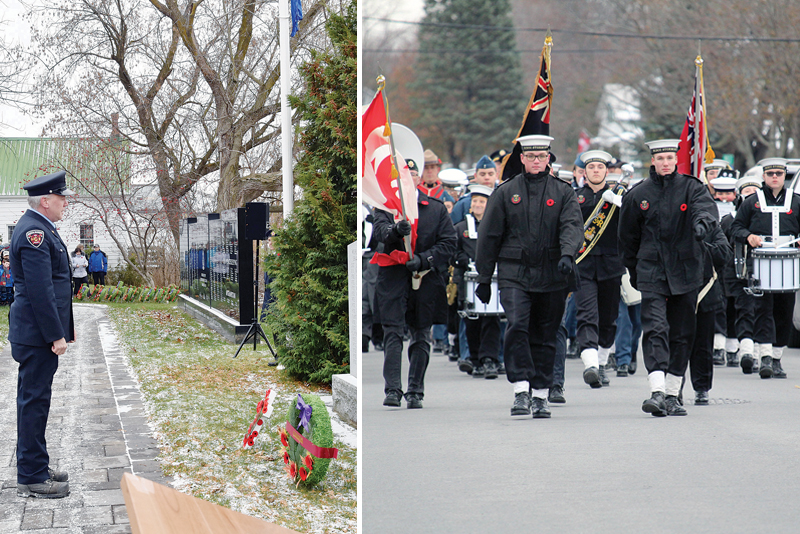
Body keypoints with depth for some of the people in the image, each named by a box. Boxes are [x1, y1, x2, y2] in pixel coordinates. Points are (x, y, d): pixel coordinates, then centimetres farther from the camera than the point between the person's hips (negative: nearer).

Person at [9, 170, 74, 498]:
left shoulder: (40, 228, 14)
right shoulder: (34, 232, -19)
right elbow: (39, 289, -23)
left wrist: (63, 326, 21)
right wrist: (55, 335, -22)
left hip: (38, 333, 11)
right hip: (37, 334, -11)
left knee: (34, 400, 16)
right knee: (34, 400, -5)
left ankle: (35, 468, 25)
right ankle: (31, 478, 0)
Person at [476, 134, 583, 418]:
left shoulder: (563, 193, 7)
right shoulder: (505, 192, 7)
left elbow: (572, 226, -7)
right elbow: (489, 236, 10)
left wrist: (567, 255, -27)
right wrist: (484, 278, 8)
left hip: (552, 276, 1)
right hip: (514, 274, -1)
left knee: (544, 337, 6)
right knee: (517, 326, -19)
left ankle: (540, 396, 15)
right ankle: (521, 391, -20)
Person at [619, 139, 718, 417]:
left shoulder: (692, 187, 2)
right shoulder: (637, 195, 5)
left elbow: (705, 207, -19)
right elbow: (628, 237, 14)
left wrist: (702, 222, -42)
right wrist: (633, 272, 17)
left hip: (686, 272, 1)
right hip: (651, 273, -1)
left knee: (682, 334, 7)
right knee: (655, 329, -16)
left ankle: (672, 394, 18)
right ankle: (657, 392, -25)